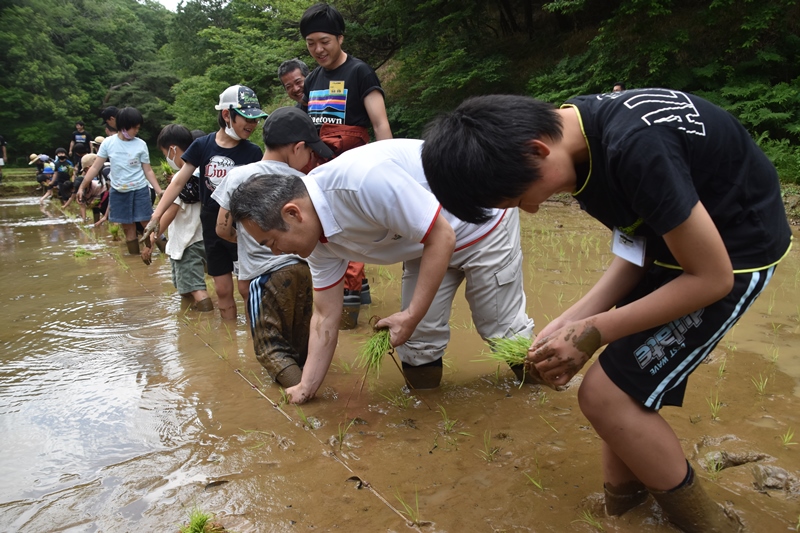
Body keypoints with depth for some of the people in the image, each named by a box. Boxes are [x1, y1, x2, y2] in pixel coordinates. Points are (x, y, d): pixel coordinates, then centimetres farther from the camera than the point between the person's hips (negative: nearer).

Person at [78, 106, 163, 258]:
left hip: (140, 190, -1)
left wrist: (159, 191, -7)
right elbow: (95, 167, 2)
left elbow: (148, 171, 0)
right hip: (118, 192, 1)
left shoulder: (141, 144, -6)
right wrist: (82, 187, 0)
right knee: (128, 227, 8)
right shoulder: (108, 143, -4)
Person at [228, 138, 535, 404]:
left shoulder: (364, 179, -38)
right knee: (419, 339, 4)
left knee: (502, 329, 1)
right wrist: (305, 389, -1)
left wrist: (412, 315, -27)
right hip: (427, 241, 7)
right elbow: (325, 317, -1)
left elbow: (441, 237, -31)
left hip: (481, 221, -7)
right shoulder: (318, 237, -10)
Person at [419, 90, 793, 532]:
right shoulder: (570, 129, -6)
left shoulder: (636, 148, -33)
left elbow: (712, 277, -24)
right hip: (676, 237, 8)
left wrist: (594, 333, -19)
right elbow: (639, 246, 0)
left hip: (734, 250, -8)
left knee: (606, 395, -9)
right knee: (621, 384, 8)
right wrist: (573, 320, -11)